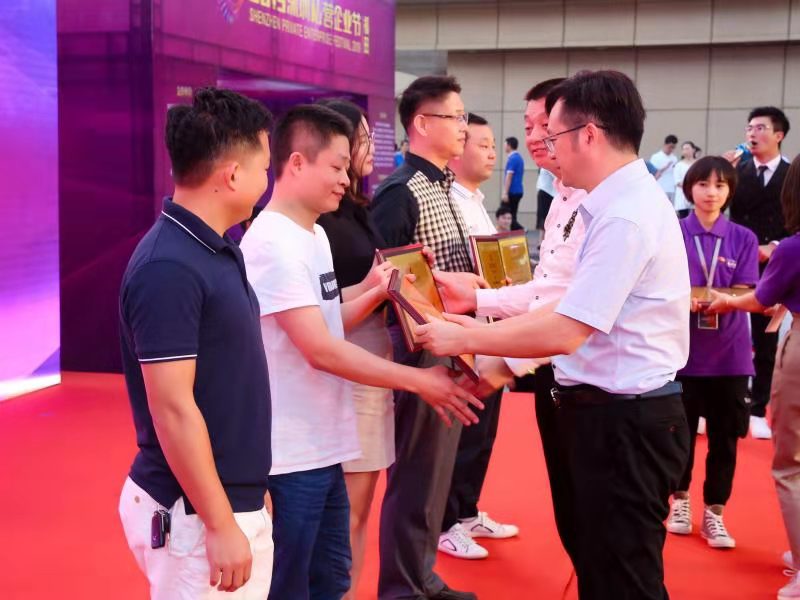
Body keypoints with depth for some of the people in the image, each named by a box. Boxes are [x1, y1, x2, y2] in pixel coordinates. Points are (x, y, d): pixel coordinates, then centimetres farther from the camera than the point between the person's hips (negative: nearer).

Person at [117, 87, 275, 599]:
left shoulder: (218, 248, 7)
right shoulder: (169, 268, -21)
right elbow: (172, 409, -23)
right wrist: (220, 526, -20)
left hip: (238, 500, 9)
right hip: (193, 516, -9)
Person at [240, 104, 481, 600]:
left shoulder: (315, 235, 11)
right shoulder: (272, 242, -19)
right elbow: (321, 351, -22)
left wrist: (375, 295, -2)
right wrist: (419, 380, -19)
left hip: (321, 447, 9)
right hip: (290, 455, -9)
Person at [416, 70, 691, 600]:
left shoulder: (626, 215, -22)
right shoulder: (628, 200, 10)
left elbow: (564, 333, -24)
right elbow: (572, 306, 14)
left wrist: (462, 340, -14)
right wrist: (481, 333, 8)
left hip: (623, 420, -10)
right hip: (612, 412, 10)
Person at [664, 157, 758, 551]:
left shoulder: (743, 239, 1)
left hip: (729, 353, 1)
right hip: (682, 349, -1)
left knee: (724, 438, 6)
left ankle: (714, 514, 18)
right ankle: (680, 501, 30)